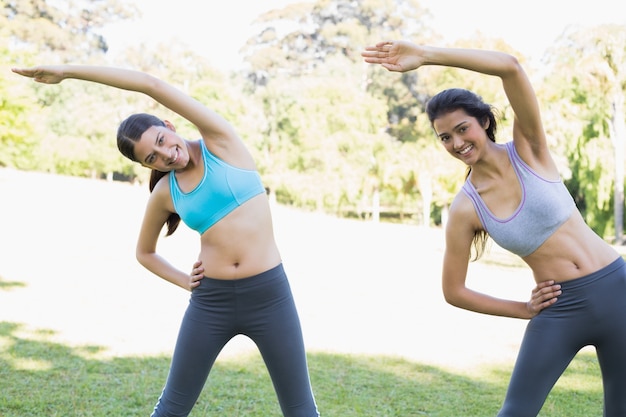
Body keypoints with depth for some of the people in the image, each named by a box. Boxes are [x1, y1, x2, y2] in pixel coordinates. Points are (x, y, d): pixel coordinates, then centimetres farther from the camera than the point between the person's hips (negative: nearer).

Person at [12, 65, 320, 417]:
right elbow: (144, 253, 22)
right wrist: (185, 282, 5)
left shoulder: (221, 142, -5)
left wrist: (69, 70, -8)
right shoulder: (165, 193, 5)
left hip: (269, 295, -3)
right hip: (211, 303, 3)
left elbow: (154, 86, -14)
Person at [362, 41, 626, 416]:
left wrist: (426, 55, -26)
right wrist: (524, 311, -2)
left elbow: (511, 67, -23)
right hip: (558, 309, 0)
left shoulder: (529, 148, -8)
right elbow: (453, 292, -1)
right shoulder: (465, 210, -8)